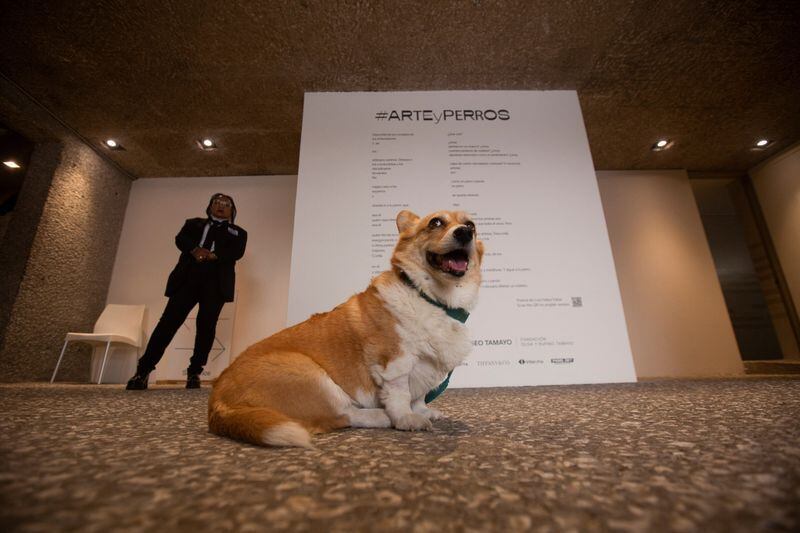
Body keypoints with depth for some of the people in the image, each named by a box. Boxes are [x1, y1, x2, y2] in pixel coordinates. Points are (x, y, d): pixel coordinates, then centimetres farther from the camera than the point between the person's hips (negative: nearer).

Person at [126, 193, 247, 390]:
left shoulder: (238, 232, 19)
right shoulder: (194, 223, 25)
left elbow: (236, 252, 1)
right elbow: (180, 239, 7)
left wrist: (212, 255, -15)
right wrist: (195, 250, -14)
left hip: (216, 282, -1)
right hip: (188, 278, 1)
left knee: (206, 325, -6)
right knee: (169, 320, -6)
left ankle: (194, 373, 1)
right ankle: (143, 370, -2)